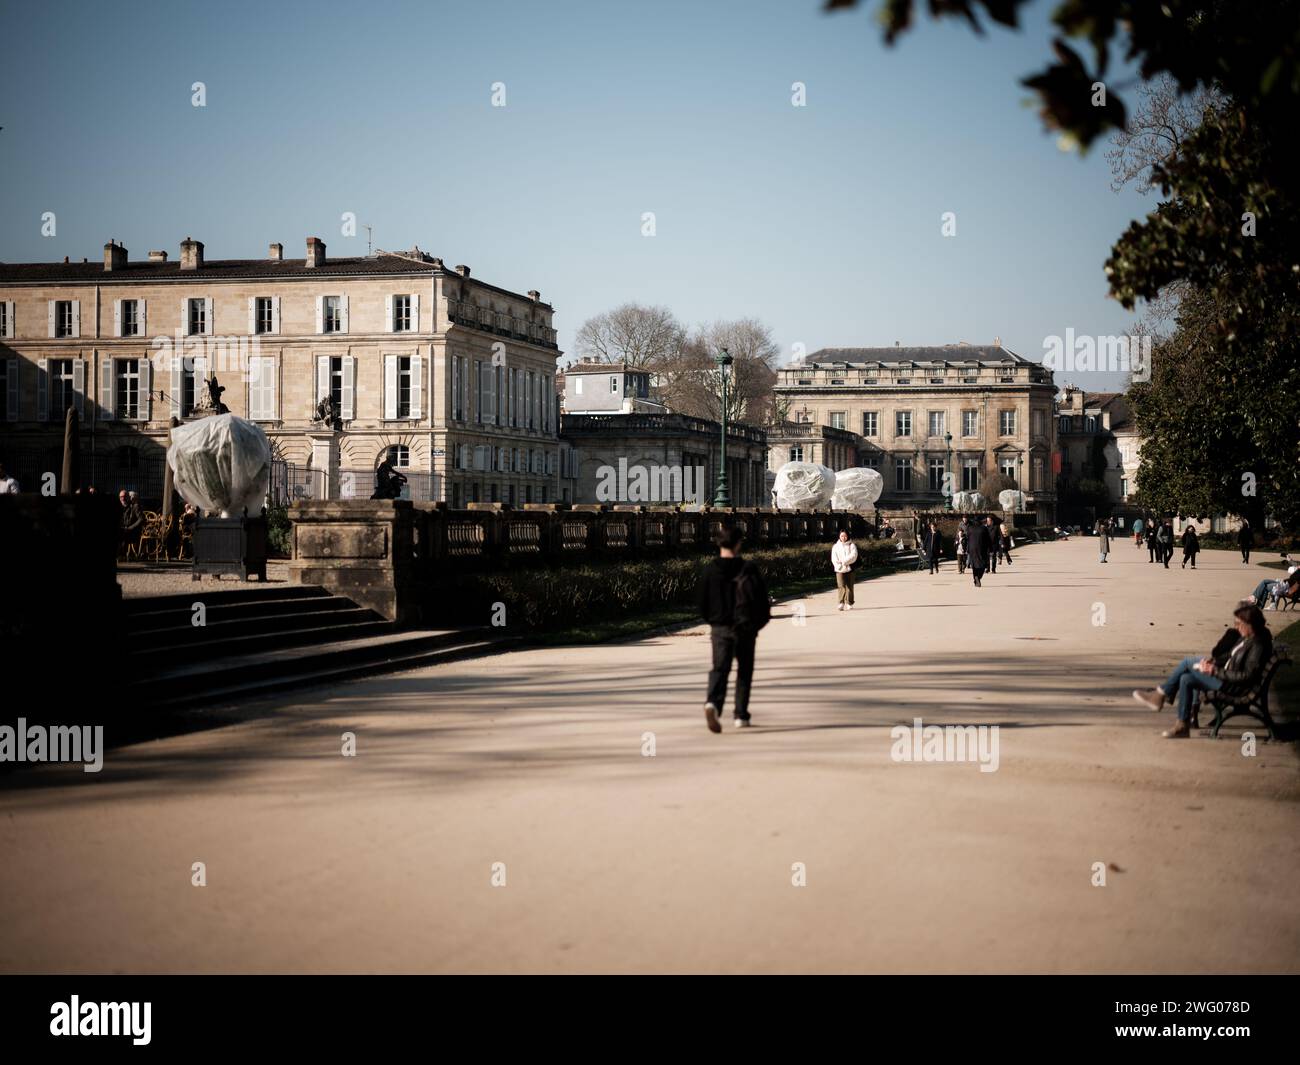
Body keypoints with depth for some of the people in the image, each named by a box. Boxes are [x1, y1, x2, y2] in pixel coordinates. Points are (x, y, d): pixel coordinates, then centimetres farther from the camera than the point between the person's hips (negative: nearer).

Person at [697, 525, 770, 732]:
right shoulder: (749, 570, -7)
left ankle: (713, 703, -28)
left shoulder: (709, 570, -3)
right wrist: (758, 623, 10)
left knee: (719, 669, 0)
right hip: (744, 629, -1)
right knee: (744, 672, 14)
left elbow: (701, 601, 3)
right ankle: (741, 716, 17)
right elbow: (763, 600, -6)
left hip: (719, 629, 1)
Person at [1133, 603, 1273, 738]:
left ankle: (1160, 695, 6)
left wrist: (1216, 671, -23)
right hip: (1225, 673, 10)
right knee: (1186, 679, 3)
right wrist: (1213, 658, -1)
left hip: (1233, 686, -10)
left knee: (1187, 662, -9)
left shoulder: (1258, 645, -23)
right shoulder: (1247, 637, 6)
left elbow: (1247, 676, -26)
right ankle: (1182, 726, 7)